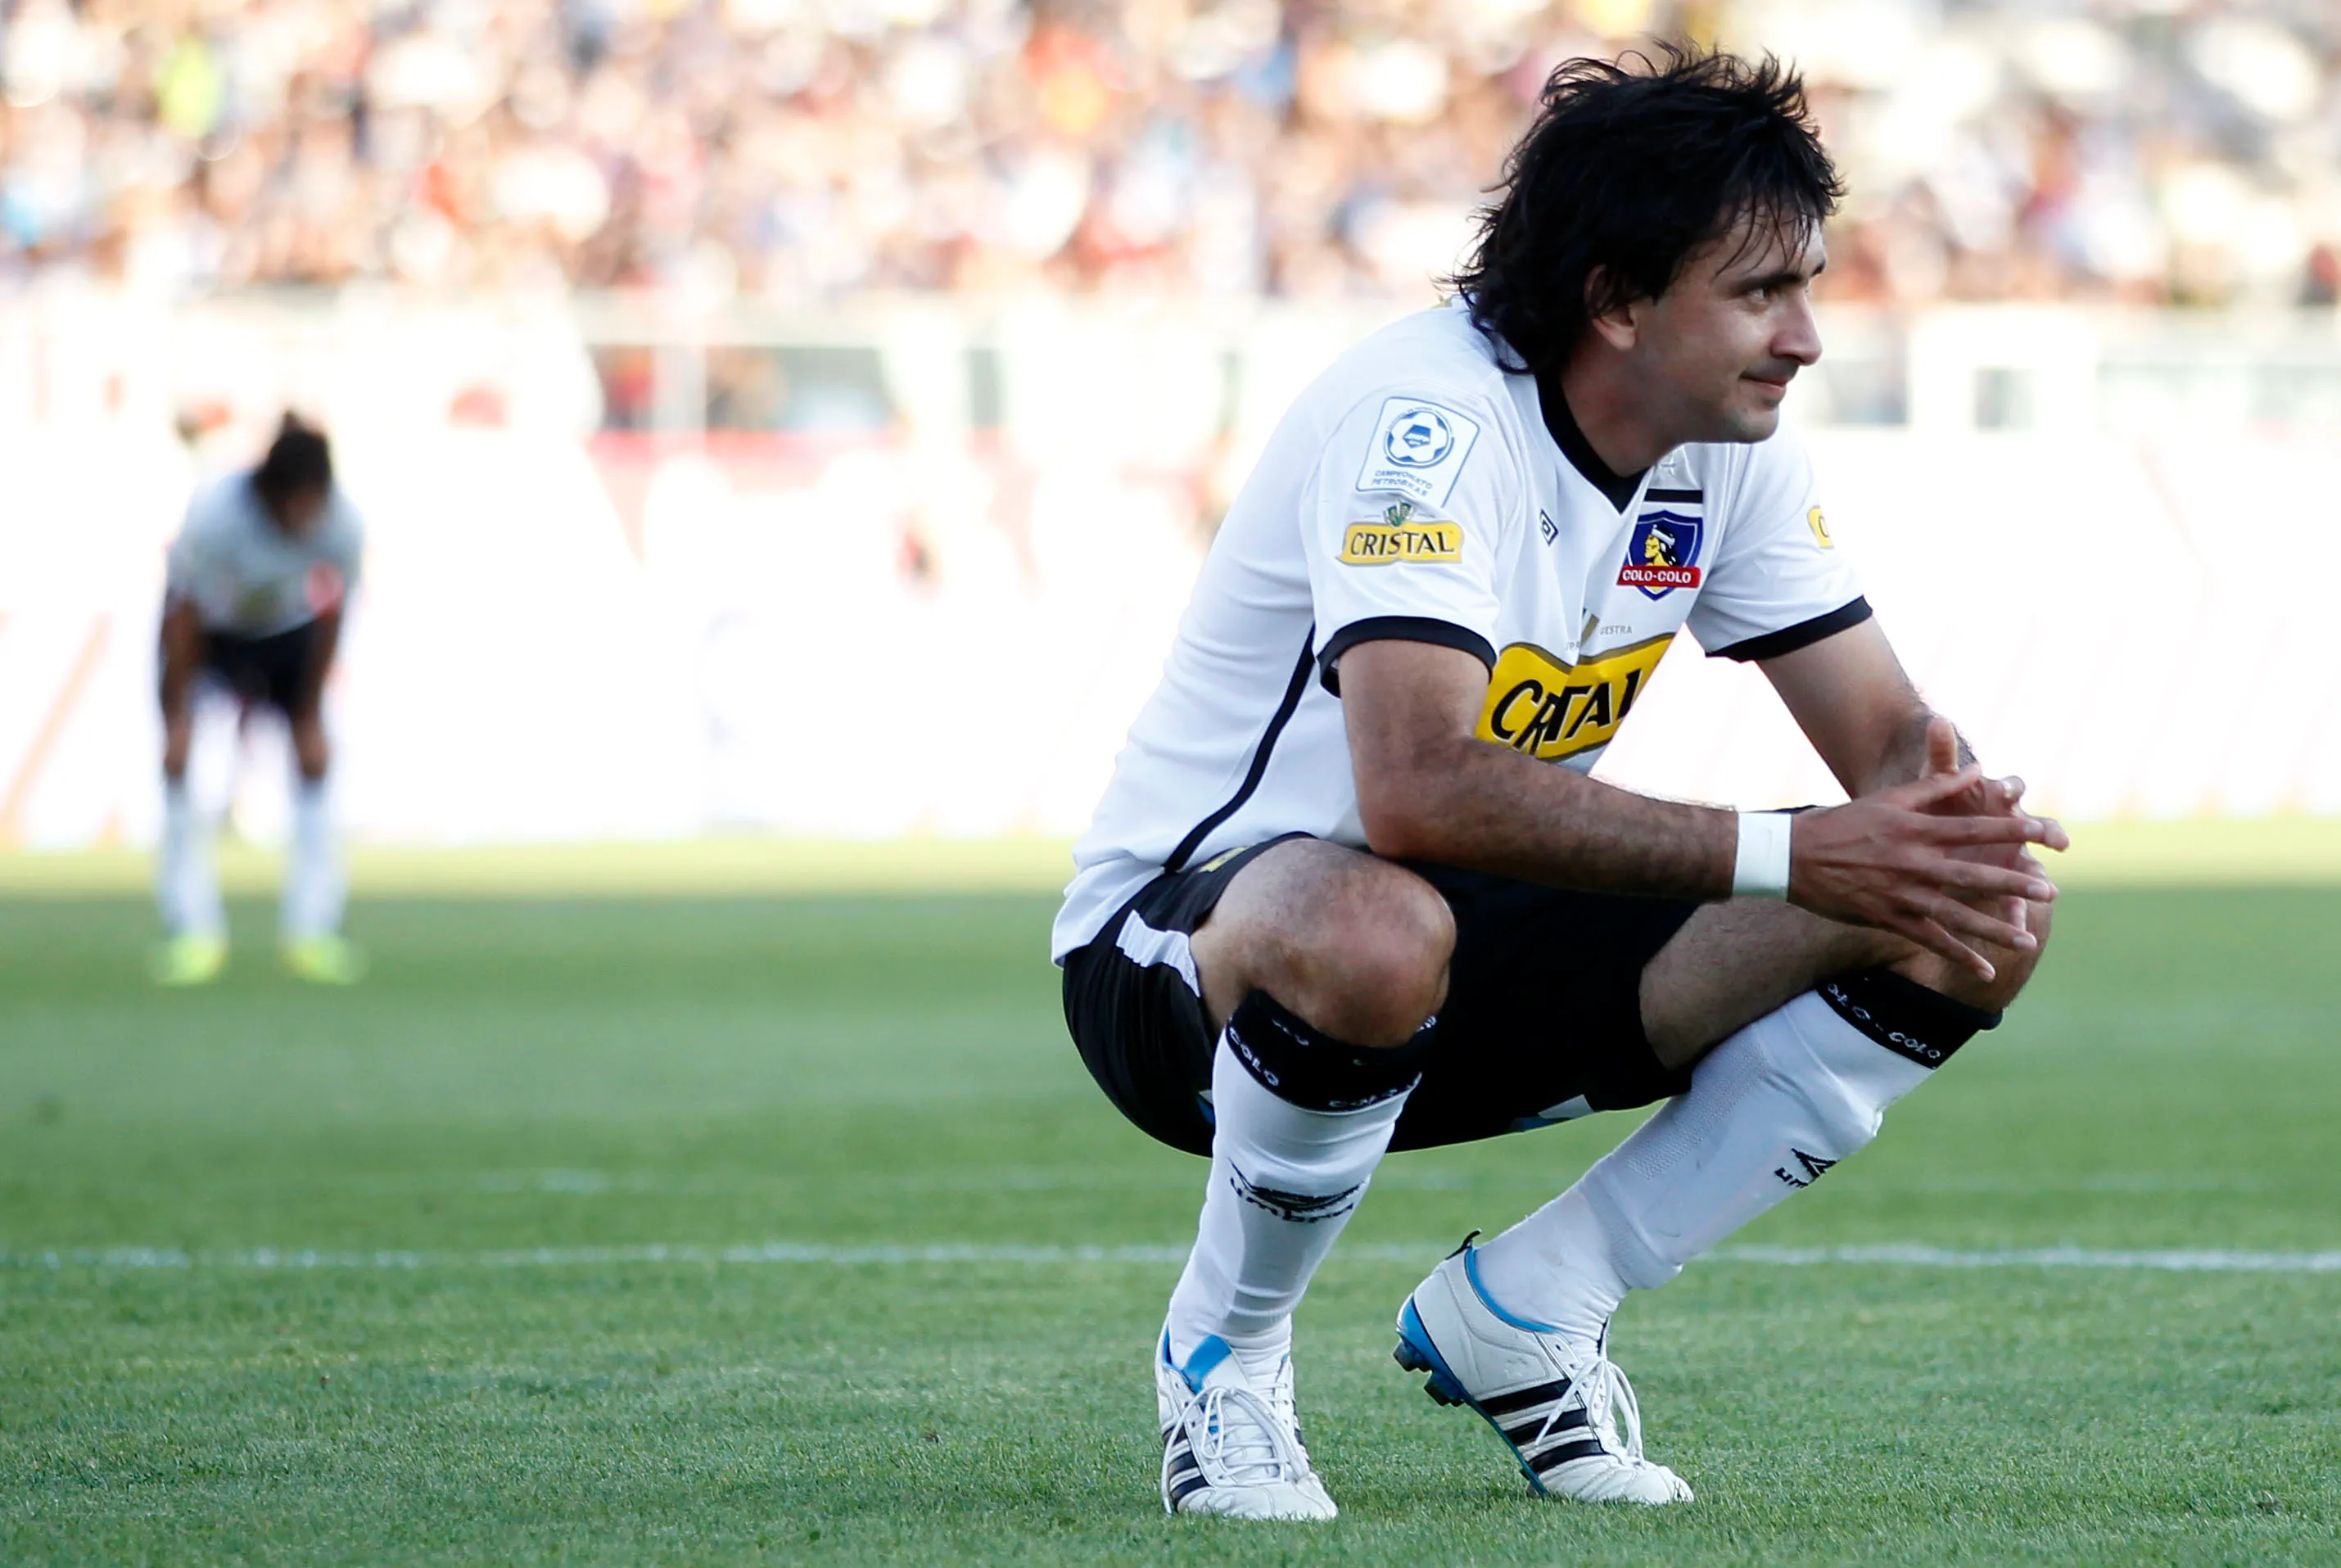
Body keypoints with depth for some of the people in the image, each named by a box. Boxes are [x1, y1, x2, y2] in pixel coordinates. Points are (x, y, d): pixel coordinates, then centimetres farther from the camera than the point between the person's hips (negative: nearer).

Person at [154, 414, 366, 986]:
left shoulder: (342, 525, -30)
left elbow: (330, 618, -15)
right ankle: (193, 932, -10)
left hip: (288, 627, 2)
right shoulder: (214, 514, -37)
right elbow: (185, 617, -25)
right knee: (179, 762, -14)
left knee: (312, 760, -6)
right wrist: (177, 715, -21)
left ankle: (312, 932, 0)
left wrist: (310, 714, -9)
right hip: (209, 623, -2)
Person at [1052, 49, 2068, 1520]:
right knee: (1378, 934, -44)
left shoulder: (1734, 448, -2)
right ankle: (1223, 1355, -14)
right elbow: (1417, 787, -40)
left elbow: (1889, 736, 1)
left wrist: (1969, 832, -25)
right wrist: (1787, 855, -40)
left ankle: (1523, 1311, 1)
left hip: (1491, 965, 7)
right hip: (1185, 940, -7)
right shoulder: (1427, 419, -27)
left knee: (1970, 938, -8)